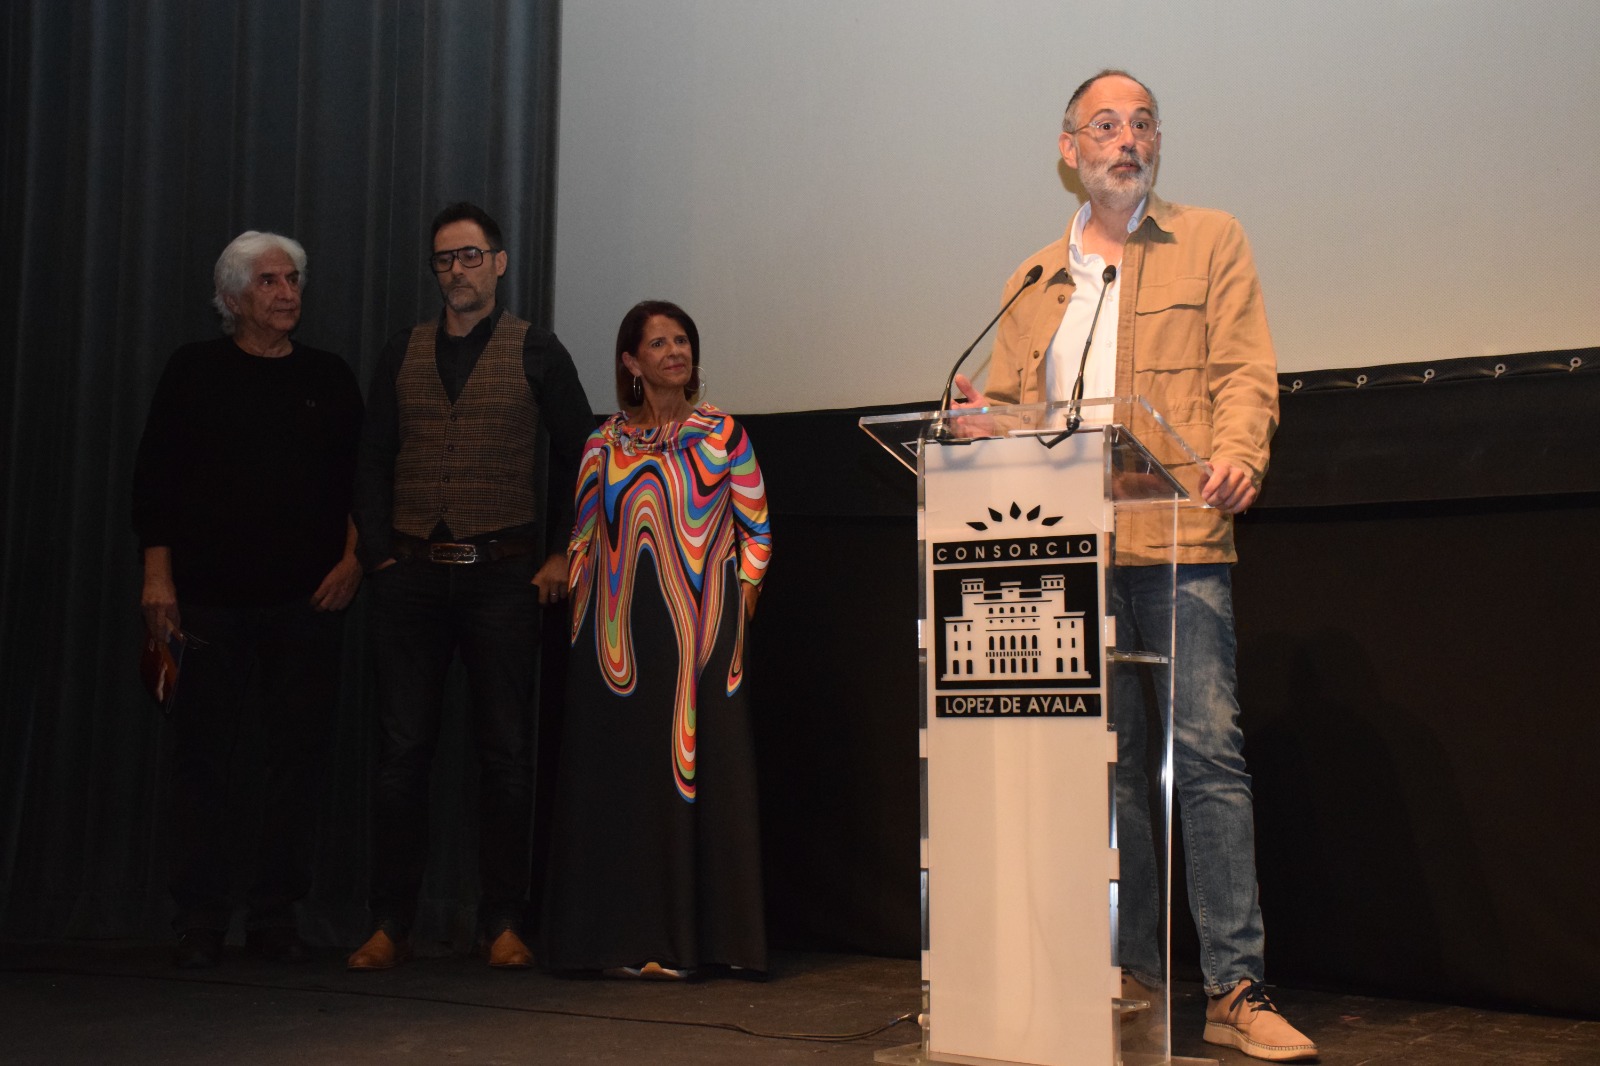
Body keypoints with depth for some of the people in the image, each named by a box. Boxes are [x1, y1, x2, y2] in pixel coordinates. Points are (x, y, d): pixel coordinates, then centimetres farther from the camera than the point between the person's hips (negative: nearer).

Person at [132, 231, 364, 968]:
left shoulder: (329, 378, 10)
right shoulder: (195, 371, 5)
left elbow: (356, 481, 12)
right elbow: (155, 477, 4)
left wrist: (351, 559, -2)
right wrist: (157, 575, -4)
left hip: (308, 600, 2)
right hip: (212, 596, -2)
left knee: (295, 757, 2)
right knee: (207, 756, 0)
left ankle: (275, 915, 12)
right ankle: (201, 920, 9)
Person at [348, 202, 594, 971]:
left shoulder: (535, 352, 6)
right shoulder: (402, 355, 13)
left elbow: (580, 458, 7)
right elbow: (373, 465, 13)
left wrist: (562, 555, 0)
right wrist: (379, 555, 2)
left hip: (502, 572, -2)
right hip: (412, 574, 2)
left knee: (506, 754, 0)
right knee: (402, 750, 1)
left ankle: (504, 923, 7)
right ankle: (389, 925, 7)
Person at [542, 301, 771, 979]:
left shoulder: (723, 435, 8)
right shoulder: (604, 446, 10)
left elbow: (756, 530, 6)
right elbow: (582, 542, 12)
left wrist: (737, 611, -3)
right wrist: (584, 626, 3)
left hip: (702, 628, -1)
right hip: (618, 636, 1)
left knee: (698, 766, -2)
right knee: (623, 775, 0)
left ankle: (702, 938, 5)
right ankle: (629, 940, 6)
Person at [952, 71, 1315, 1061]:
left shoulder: (1211, 242, 11)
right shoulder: (1035, 281, 21)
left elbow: (1244, 371, 2)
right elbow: (1009, 401, 21)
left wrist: (1235, 456, -18)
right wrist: (985, 423, -3)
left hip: (1179, 539, -3)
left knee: (1208, 747, -11)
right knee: (1108, 759, 6)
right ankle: (1135, 975, 14)